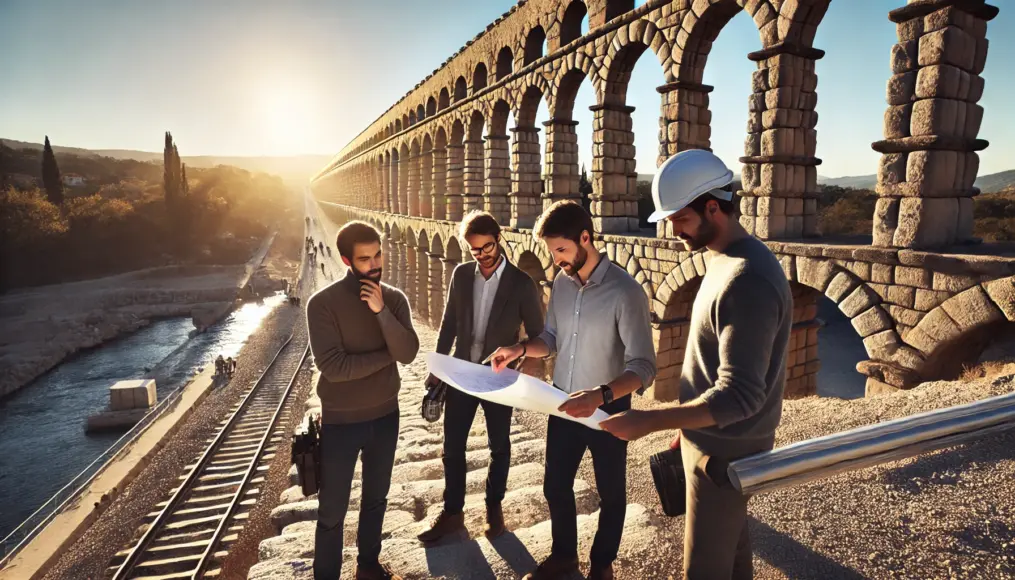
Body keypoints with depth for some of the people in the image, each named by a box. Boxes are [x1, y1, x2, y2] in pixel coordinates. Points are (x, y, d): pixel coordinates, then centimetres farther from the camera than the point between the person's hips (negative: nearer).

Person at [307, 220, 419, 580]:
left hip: (385, 416, 4)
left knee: (376, 497, 22)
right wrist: (386, 354, -16)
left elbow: (408, 354, -16)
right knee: (333, 510, 11)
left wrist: (381, 311, -27)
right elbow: (333, 367, -24)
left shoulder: (394, 298, -4)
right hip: (340, 421, -4)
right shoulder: (323, 303, -17)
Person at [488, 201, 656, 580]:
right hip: (562, 404, 6)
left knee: (610, 492, 18)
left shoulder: (625, 292, -23)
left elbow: (643, 366, -26)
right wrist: (520, 349, -13)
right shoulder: (561, 283, -3)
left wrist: (600, 395, -42)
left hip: (607, 409, -5)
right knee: (555, 486, 20)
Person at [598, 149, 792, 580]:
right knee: (730, 544, 23)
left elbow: (738, 397, -29)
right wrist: (687, 427, 16)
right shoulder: (725, 260, 5)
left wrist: (647, 422, -29)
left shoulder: (747, 281, -27)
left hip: (725, 451, -9)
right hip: (716, 440, 9)